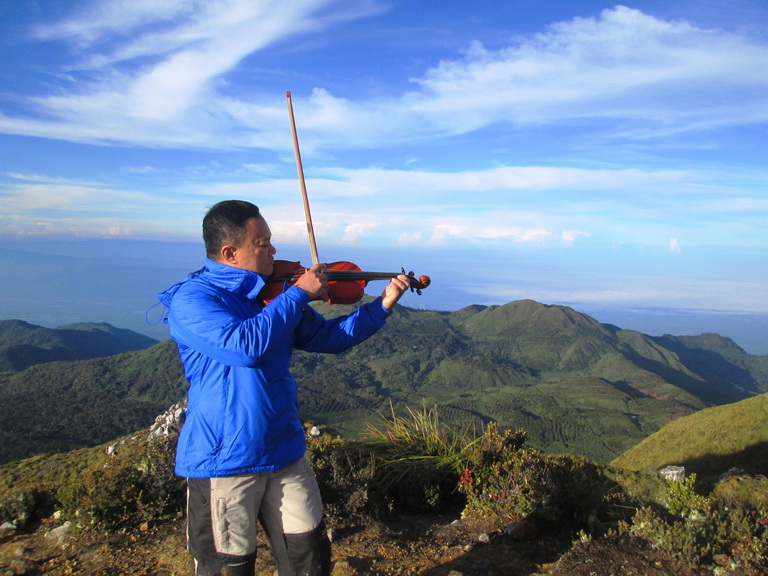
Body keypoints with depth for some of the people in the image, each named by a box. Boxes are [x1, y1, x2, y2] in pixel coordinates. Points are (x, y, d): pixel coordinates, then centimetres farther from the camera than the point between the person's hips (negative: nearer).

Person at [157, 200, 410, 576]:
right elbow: (246, 345, -29)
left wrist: (382, 306, 2)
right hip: (223, 461, -6)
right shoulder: (190, 299, -14)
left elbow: (329, 337, 11)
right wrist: (298, 293, -19)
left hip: (285, 452, 6)